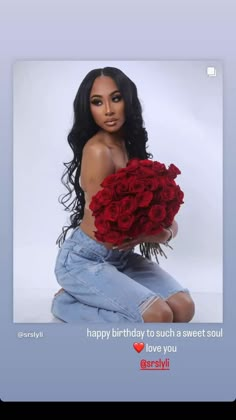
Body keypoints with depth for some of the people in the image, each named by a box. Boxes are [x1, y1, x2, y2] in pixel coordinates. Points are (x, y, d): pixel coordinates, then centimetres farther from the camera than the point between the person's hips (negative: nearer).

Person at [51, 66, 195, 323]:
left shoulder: (130, 144, 5)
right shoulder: (97, 150, -20)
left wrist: (167, 226, -14)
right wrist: (162, 234, -9)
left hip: (120, 256, 8)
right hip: (83, 259, -8)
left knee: (183, 308, -6)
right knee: (158, 316, -21)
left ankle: (86, 298, 4)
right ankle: (69, 303, -1)